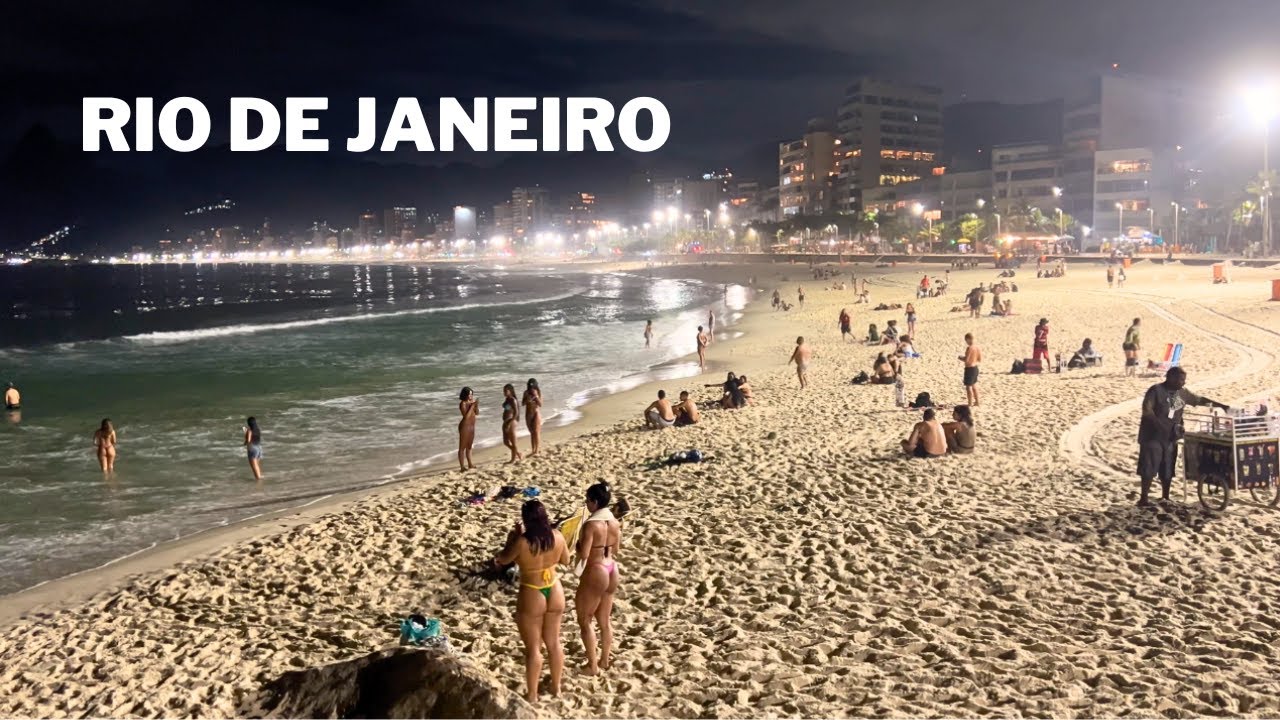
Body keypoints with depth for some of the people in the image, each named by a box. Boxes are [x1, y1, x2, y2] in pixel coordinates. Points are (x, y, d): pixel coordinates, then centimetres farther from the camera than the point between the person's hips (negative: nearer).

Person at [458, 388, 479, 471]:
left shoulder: (471, 402, 6)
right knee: (462, 447, -3)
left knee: (469, 446, 18)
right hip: (465, 426, -8)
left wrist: (476, 405, -9)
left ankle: (470, 464, 28)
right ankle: (462, 466, -1)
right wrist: (472, 406, -23)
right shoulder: (463, 403, -16)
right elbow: (466, 416, -24)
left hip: (471, 426, 8)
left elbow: (477, 413, 10)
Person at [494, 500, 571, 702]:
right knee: (553, 642, 21)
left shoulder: (521, 542, -24)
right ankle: (556, 687, 36)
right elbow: (565, 560, 7)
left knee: (533, 647, 10)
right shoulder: (557, 536, -11)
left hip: (532, 597, -5)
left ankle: (532, 695, 22)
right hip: (555, 593, 5)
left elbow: (504, 560, -4)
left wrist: (513, 536, 4)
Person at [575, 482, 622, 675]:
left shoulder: (591, 524, -21)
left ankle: (592, 665, 12)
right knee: (604, 620, 19)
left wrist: (578, 543, -4)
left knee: (584, 620, 7)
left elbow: (583, 554, -22)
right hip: (611, 571, 8)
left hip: (595, 573, -8)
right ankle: (604, 660, 29)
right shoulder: (615, 522, 2)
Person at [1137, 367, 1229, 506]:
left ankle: (1165, 498, 22)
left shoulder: (1182, 392, 8)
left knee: (1168, 469, 10)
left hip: (1170, 438, 6)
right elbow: (1147, 410, -20)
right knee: (1149, 469, -5)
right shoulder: (1156, 390, -12)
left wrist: (1223, 406, 14)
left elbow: (1200, 400, 18)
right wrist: (1160, 425, -29)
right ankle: (1143, 499, 0)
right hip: (1153, 437, -6)